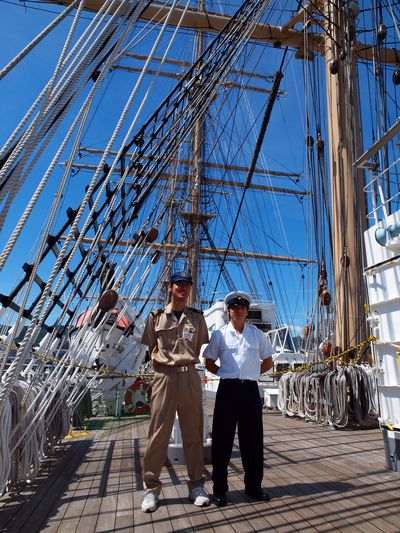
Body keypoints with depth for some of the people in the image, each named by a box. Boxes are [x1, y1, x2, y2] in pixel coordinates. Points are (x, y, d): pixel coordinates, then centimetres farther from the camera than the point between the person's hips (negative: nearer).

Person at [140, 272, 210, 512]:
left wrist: (185, 362, 9)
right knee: (159, 432, 2)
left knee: (193, 433, 8)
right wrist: (166, 362, 5)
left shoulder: (197, 317, 11)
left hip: (190, 377, 2)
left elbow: (199, 347, 16)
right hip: (164, 376, -1)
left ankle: (196, 486, 21)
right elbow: (151, 348, 12)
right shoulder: (156, 316, 7)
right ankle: (151, 489, 16)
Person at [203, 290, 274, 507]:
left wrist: (251, 373, 7)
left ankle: (253, 485, 26)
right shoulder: (219, 334, 2)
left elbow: (267, 362, 16)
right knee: (222, 439, 4)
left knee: (252, 439, 9)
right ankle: (220, 488, 17)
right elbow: (209, 363, 10)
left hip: (250, 389, 2)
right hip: (227, 389, -2)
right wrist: (224, 373, 1)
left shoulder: (258, 334, 6)